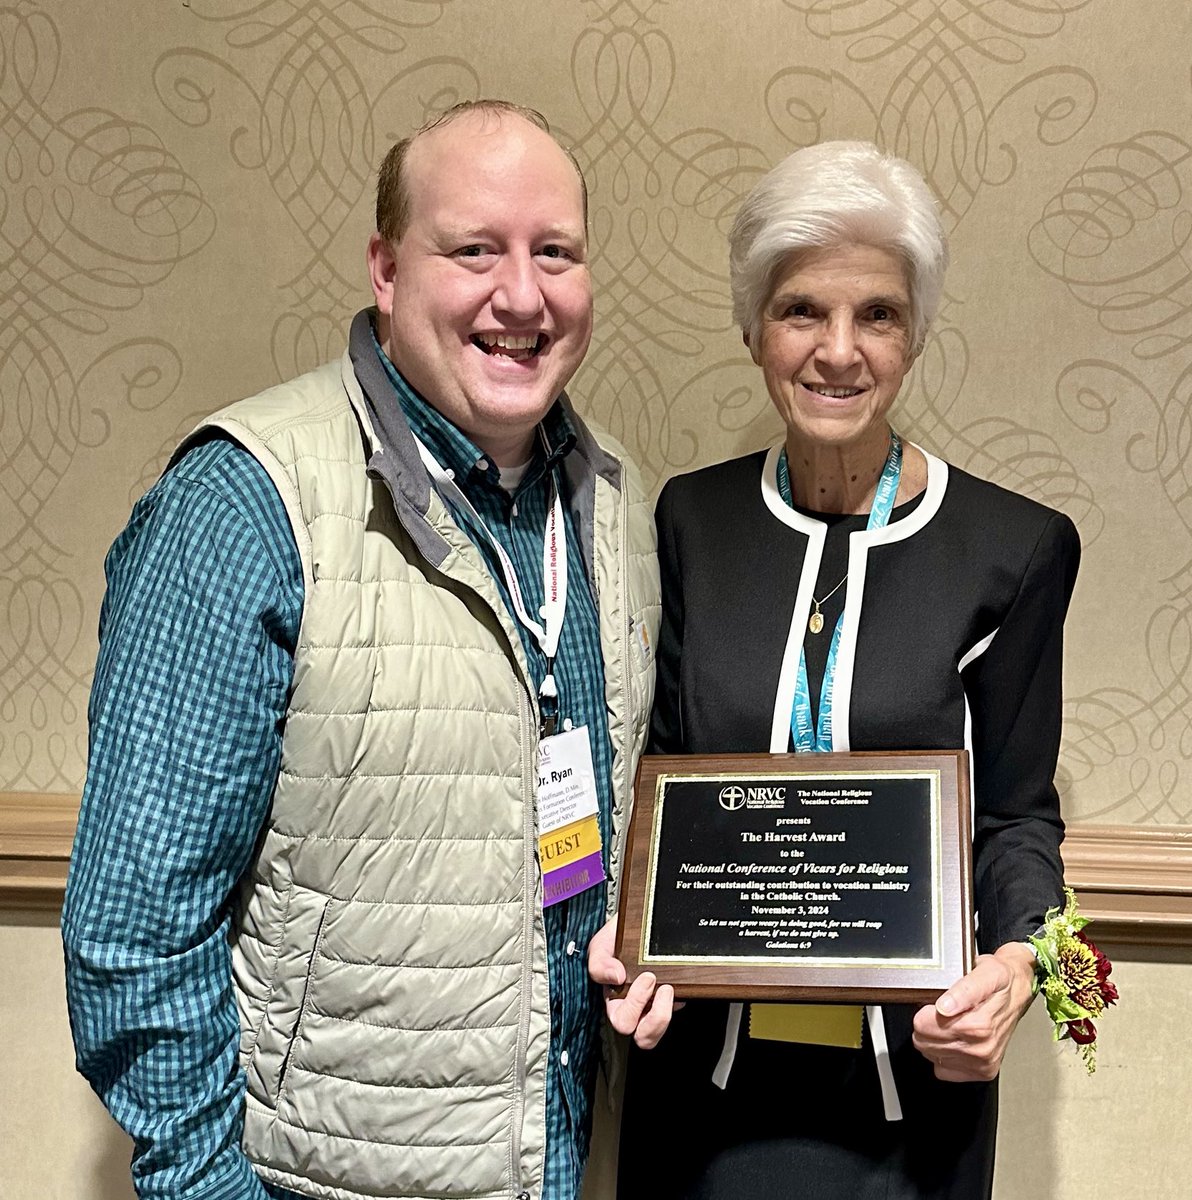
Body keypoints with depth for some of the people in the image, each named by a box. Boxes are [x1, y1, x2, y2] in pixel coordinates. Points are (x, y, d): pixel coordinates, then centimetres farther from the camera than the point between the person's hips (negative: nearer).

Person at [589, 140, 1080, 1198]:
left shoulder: (1015, 550, -8)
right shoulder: (695, 519, -1)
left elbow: (1017, 814, -1)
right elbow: (664, 775, 6)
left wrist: (1017, 961, -19)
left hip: (911, 1072, -2)